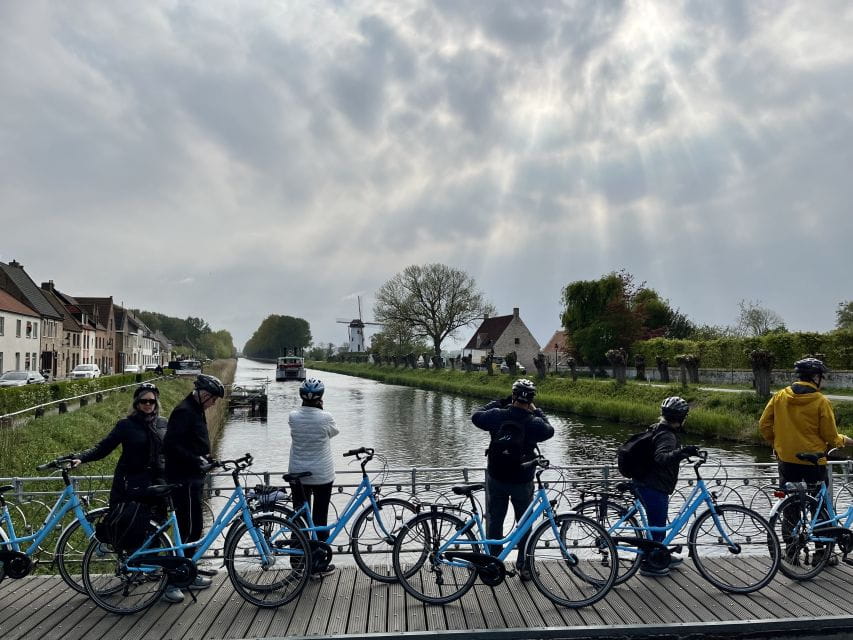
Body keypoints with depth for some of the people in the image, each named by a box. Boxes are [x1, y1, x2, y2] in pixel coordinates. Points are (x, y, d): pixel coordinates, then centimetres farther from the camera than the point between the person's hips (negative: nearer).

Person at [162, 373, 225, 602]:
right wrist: (196, 459, -25)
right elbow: (170, 444, -25)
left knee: (194, 527, 15)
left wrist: (207, 459, 12)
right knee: (188, 529, -7)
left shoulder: (196, 411, 15)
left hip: (193, 478, 10)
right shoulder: (184, 412, -17)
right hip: (183, 480, -10)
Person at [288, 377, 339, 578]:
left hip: (297, 475, 3)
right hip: (322, 476, -3)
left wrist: (313, 409, 5)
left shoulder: (293, 416, -8)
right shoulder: (325, 417, -16)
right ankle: (319, 565, 14)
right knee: (320, 520, 7)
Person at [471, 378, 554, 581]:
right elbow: (549, 430, 5)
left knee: (494, 521, 14)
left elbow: (476, 416, 3)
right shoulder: (535, 423, -16)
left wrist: (498, 403, 10)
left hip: (496, 479, 1)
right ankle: (524, 566, 23)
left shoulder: (498, 415, -14)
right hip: (522, 481, -1)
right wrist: (536, 411, 11)